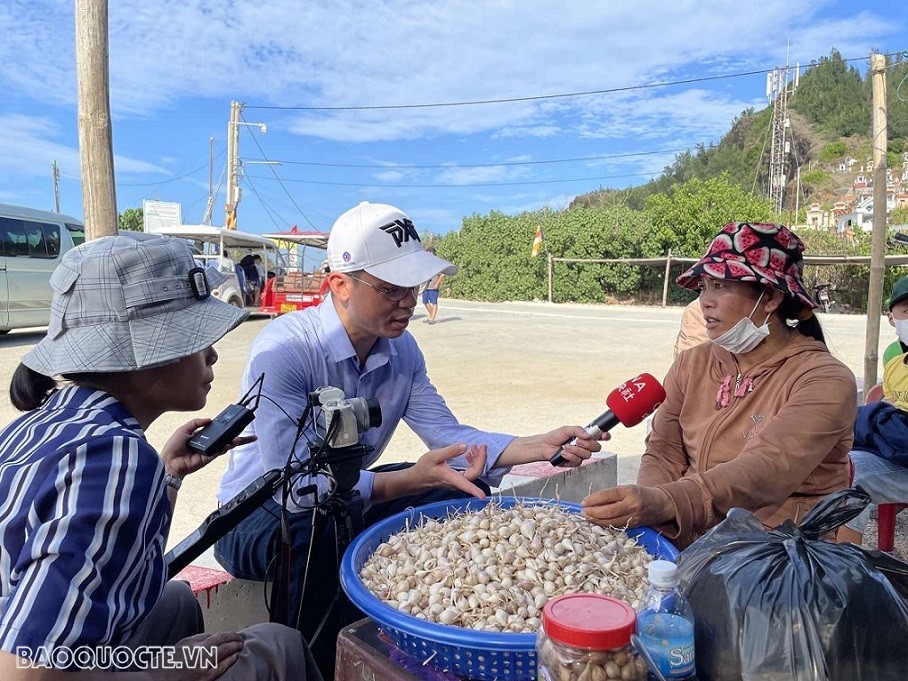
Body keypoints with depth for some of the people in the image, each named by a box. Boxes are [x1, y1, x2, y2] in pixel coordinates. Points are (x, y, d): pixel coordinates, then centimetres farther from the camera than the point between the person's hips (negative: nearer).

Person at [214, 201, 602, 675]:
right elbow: (294, 484, -33)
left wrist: (539, 446, -22)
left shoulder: (402, 349, -7)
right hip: (259, 514, -6)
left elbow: (448, 434, -7)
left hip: (347, 498, 6)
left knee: (469, 496, -6)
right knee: (321, 537, -38)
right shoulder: (283, 350, -28)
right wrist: (412, 479, -42)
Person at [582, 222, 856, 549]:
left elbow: (766, 471, -25)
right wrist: (648, 514, -20)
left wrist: (663, 503, -41)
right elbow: (663, 454, 1)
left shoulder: (825, 380, -10)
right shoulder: (692, 364, 6)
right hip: (688, 540, 5)